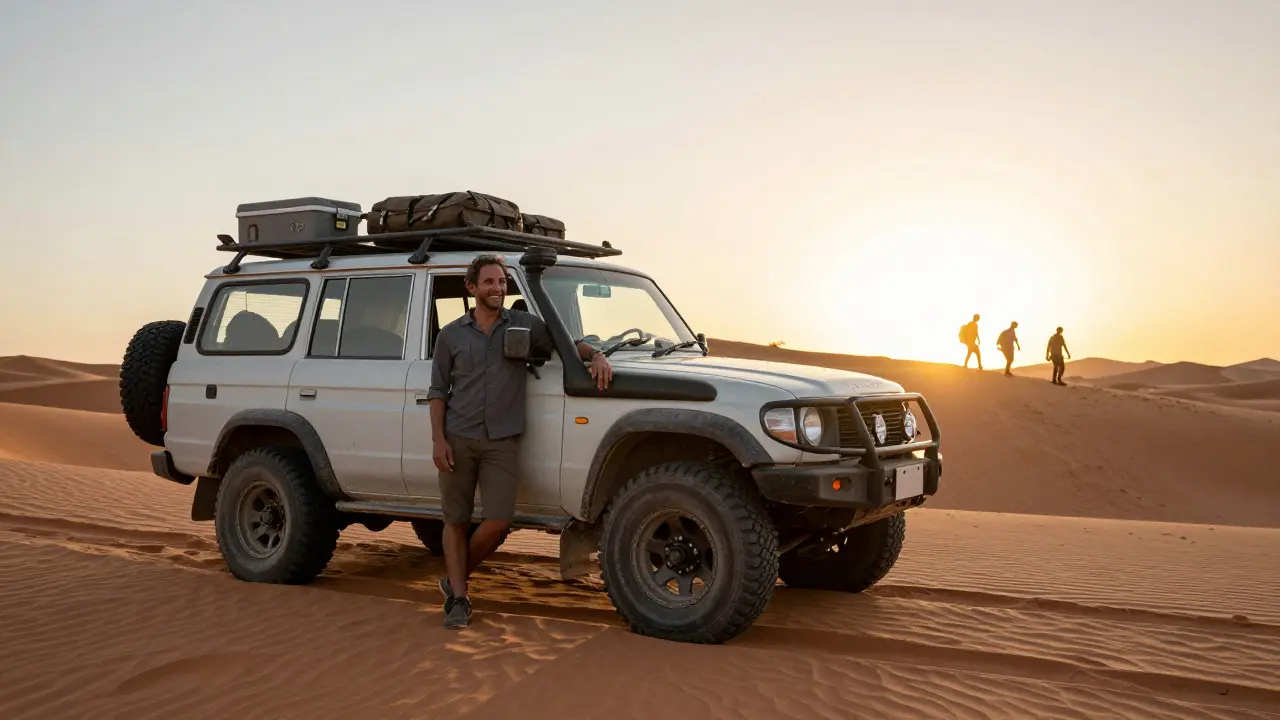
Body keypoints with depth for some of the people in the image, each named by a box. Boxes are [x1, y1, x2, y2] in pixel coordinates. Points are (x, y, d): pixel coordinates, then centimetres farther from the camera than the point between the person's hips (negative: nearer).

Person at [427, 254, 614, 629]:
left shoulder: (525, 325, 5)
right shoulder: (451, 335, 5)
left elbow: (567, 343, 11)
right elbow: (438, 391, 6)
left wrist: (596, 355, -11)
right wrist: (438, 440, -5)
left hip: (502, 442, 0)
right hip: (458, 439, 0)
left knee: (499, 521, -8)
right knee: (456, 521, 4)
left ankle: (455, 579, 16)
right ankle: (457, 599, 15)